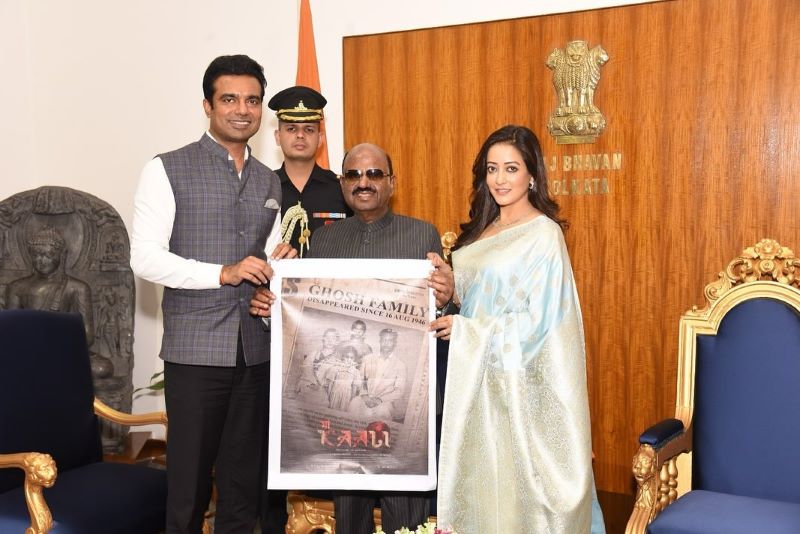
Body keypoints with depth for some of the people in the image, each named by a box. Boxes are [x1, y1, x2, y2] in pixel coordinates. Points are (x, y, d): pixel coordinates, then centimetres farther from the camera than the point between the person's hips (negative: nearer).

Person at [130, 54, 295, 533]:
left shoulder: (270, 181, 14)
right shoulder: (168, 170, -3)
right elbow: (145, 258, -10)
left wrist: (282, 262, -3)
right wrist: (224, 273, -19)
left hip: (257, 349, 5)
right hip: (196, 349, -5)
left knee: (245, 474, 12)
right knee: (190, 474, 4)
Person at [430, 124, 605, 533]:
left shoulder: (544, 234, -10)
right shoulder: (482, 230, 11)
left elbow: (538, 320, -15)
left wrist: (465, 330, -14)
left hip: (518, 381, -6)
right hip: (477, 376, 7)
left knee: (516, 481, 2)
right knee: (480, 478, 12)